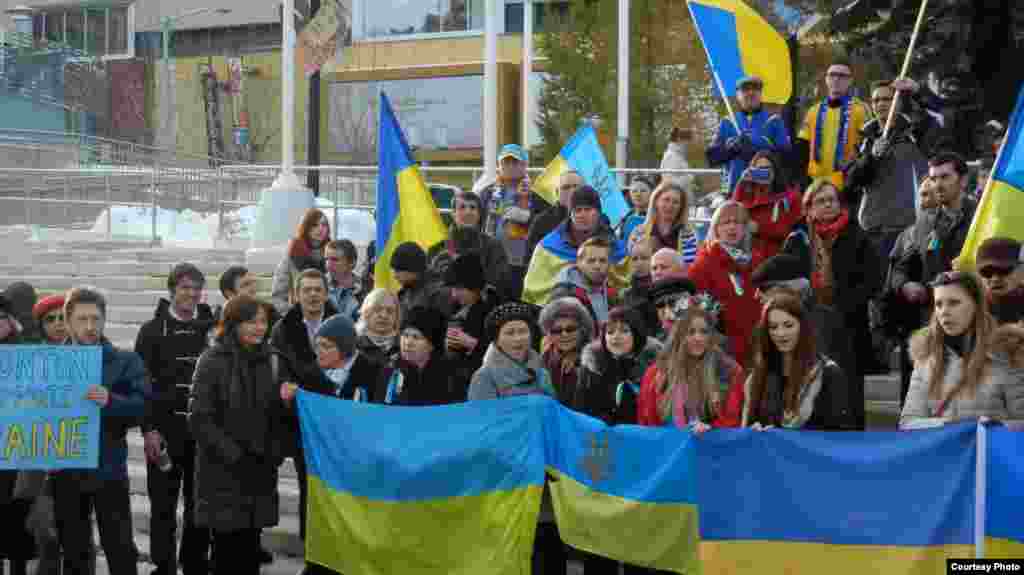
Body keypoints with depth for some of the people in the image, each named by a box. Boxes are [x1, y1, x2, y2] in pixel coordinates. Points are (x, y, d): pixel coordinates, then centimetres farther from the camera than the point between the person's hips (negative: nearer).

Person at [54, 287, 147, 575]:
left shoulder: (126, 362, 1)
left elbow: (140, 407, -8)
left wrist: (110, 400, -26)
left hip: (108, 469, -2)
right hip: (65, 470, 2)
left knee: (121, 550, -2)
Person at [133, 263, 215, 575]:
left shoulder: (212, 328, 8)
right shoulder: (153, 330, 2)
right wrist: (149, 428, -10)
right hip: (166, 427, -2)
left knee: (201, 503, 8)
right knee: (163, 505, 2)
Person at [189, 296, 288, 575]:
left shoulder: (271, 360, 9)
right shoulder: (213, 361, -6)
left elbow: (279, 414, 15)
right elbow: (200, 418, -12)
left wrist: (276, 453, -2)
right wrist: (234, 455, -15)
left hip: (260, 470, 4)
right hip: (222, 472, -4)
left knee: (250, 552, 5)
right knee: (228, 551, -4)